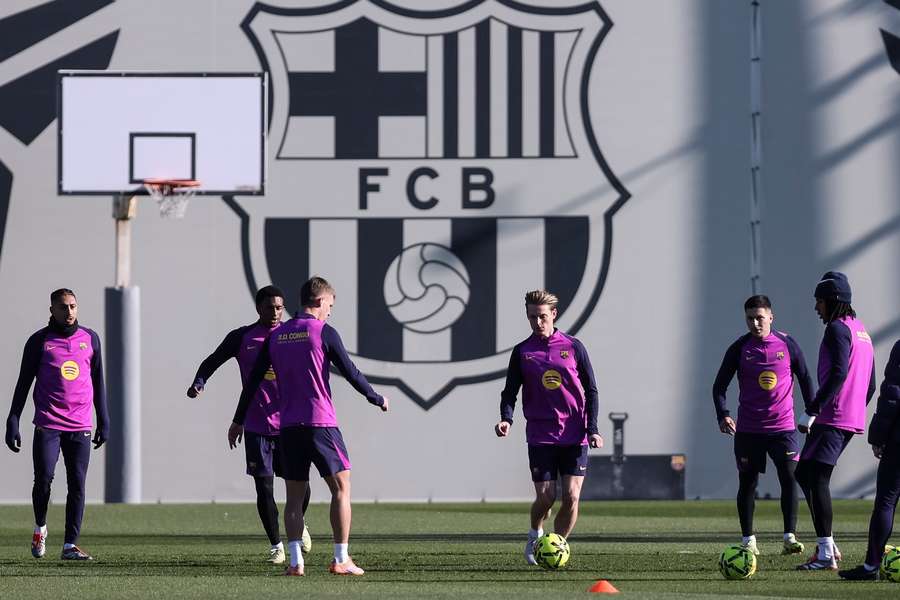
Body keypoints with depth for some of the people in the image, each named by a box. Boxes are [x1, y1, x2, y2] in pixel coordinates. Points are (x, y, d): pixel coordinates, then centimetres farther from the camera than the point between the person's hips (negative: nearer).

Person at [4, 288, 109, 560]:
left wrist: (103, 421, 14)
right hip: (47, 423, -2)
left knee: (78, 484, -4)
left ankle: (70, 545, -1)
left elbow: (98, 382, 17)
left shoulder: (90, 339, 11)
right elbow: (24, 383, 3)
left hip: (80, 426, 2)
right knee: (44, 479, -10)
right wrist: (13, 423, -4)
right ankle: (40, 528, 18)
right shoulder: (39, 341, 2)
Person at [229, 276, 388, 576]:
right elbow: (351, 373, -4)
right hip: (321, 424, -5)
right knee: (341, 487, 2)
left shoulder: (276, 336, 10)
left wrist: (239, 421, 21)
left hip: (288, 427, 5)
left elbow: (253, 380, 12)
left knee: (294, 495, 7)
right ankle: (341, 560, -3)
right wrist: (377, 399, 12)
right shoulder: (324, 332, -5)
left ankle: (295, 561, -4)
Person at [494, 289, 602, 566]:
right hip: (540, 437, 0)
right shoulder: (522, 352, 5)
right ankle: (535, 535, 23)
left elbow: (591, 390, 7)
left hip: (574, 436, 0)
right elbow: (510, 392, 7)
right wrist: (506, 419, -14)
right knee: (546, 496, -7)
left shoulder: (573, 347, 4)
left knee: (571, 496, -9)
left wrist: (592, 429, -2)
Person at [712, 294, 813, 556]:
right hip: (748, 430, 0)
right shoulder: (739, 348, -1)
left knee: (790, 478, -13)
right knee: (747, 484, 5)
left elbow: (805, 378, 11)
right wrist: (723, 415, -14)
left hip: (783, 427, 0)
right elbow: (720, 385, 1)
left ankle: (790, 538, -10)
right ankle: (748, 540, 15)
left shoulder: (787, 344, 0)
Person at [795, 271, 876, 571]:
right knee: (804, 473, 15)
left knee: (816, 479, -8)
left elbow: (839, 374, -22)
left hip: (832, 419, -10)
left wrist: (812, 411, -23)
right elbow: (870, 383, 21)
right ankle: (827, 545, 13)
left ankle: (826, 554, -10)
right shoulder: (860, 329, 20)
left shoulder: (837, 329, -10)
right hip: (853, 419, 10)